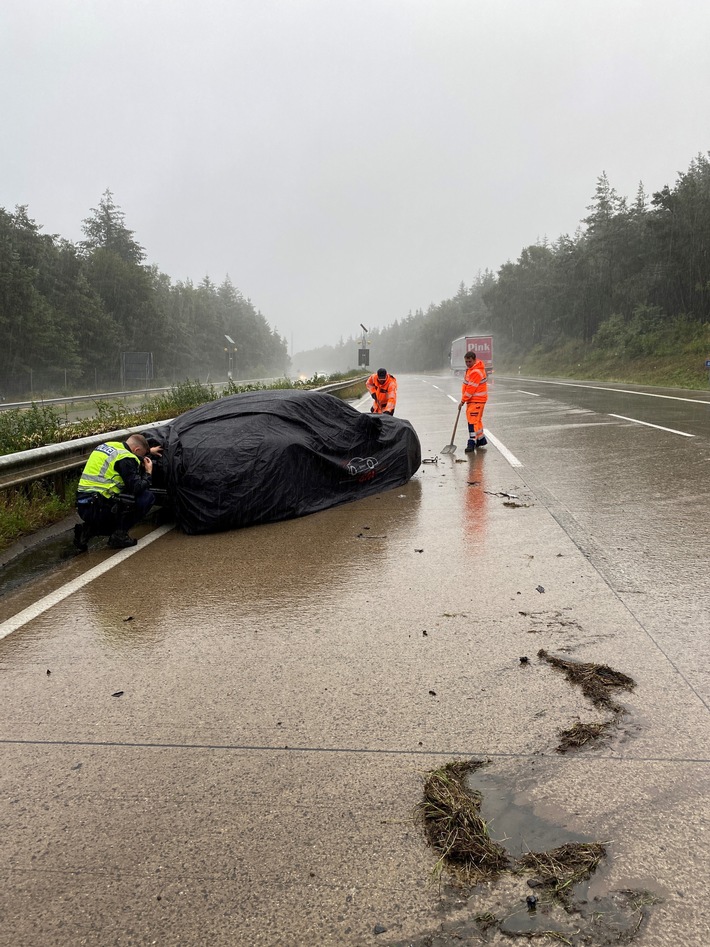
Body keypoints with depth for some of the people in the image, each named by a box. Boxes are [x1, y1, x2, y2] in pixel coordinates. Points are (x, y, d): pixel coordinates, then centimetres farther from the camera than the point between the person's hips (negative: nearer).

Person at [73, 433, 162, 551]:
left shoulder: (107, 445, 15)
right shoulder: (125, 458, -11)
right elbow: (137, 488, -15)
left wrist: (149, 452, 44)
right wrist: (148, 473, 3)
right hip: (99, 508, -9)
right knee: (148, 496, -3)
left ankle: (88, 529, 10)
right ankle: (119, 535, -1)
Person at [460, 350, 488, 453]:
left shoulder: (476, 372, -21)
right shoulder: (471, 369, 13)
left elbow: (471, 388, -22)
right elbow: (467, 385, 21)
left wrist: (463, 400, -14)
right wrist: (465, 399, 12)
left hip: (477, 400, -10)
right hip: (472, 399, 10)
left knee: (473, 420, -13)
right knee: (476, 420, 17)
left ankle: (472, 442, -15)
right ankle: (481, 439, 28)